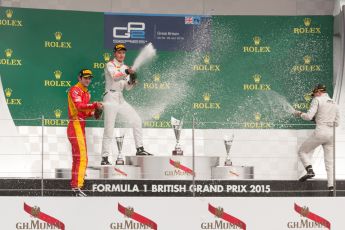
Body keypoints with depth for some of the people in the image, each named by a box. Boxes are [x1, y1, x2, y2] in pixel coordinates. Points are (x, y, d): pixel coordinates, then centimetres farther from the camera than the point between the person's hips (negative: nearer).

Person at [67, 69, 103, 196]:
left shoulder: (87, 93, 21)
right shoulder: (75, 90, -8)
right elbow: (79, 106, -24)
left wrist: (93, 113, 2)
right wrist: (95, 105, -33)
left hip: (80, 127, 10)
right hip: (75, 126, -10)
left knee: (77, 158, 15)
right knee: (82, 157, -17)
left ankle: (74, 185, 22)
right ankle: (77, 186, -19)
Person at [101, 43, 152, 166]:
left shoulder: (125, 68, 16)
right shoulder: (110, 65, -5)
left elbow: (127, 88, 13)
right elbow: (114, 76, -27)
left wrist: (131, 82, -9)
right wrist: (126, 72, -42)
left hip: (121, 99, 7)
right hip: (110, 98, -7)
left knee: (136, 120, 3)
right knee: (109, 129, -9)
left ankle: (139, 149, 10)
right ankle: (104, 158, -6)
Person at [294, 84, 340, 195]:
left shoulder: (317, 100, -2)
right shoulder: (334, 103, 16)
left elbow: (309, 116, -11)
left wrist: (299, 114, 8)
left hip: (320, 132, -6)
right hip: (331, 134, 6)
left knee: (302, 151, 11)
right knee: (330, 162, 7)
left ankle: (310, 170, -12)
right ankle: (331, 187, -3)